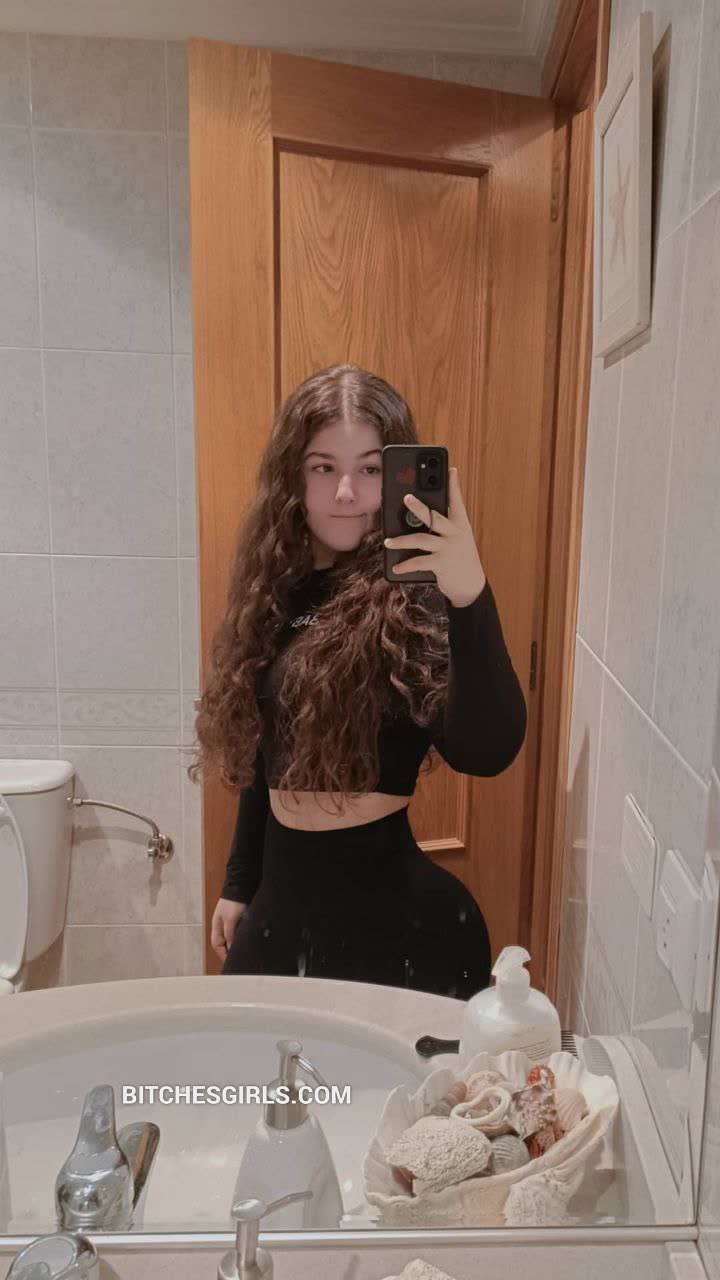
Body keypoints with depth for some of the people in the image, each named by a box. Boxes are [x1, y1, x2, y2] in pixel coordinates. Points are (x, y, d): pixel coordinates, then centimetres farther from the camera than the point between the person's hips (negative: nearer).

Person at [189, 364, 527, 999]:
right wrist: (238, 885, 17)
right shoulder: (277, 592, 4)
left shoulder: (416, 596, -15)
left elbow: (484, 752, -31)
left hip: (396, 920, -6)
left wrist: (472, 598, -43)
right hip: (281, 906, 6)